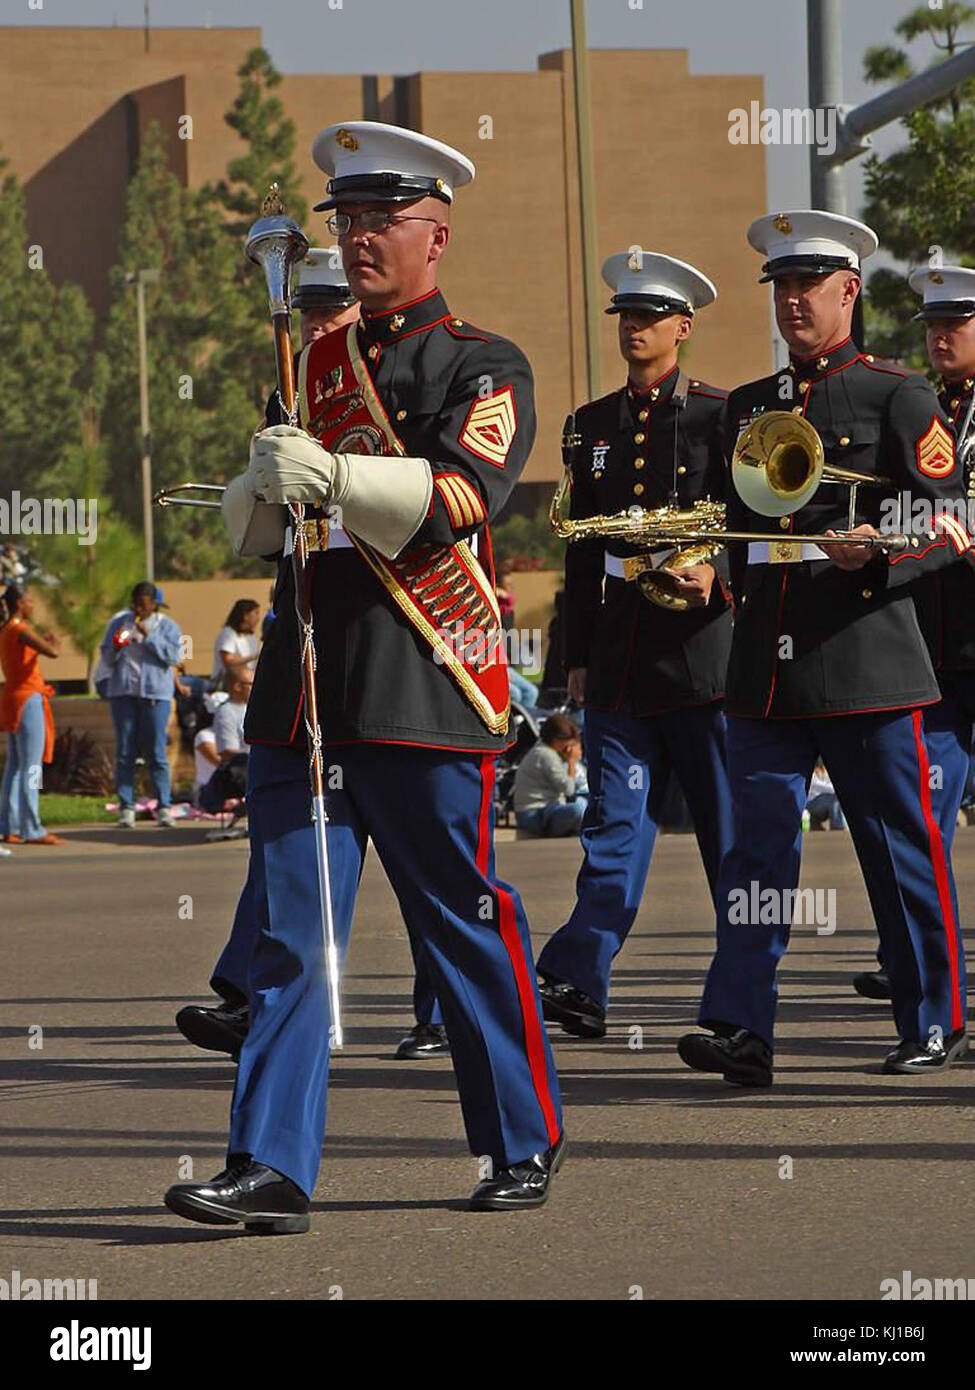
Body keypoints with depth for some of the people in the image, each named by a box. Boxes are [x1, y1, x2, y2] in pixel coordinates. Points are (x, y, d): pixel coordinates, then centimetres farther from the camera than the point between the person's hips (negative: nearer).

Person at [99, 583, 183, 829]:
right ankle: (126, 807, 0)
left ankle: (163, 807, -1)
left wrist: (148, 636, -14)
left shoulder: (166, 626, 6)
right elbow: (107, 660, 11)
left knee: (156, 751, -4)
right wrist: (116, 648, -10)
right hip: (123, 692, 2)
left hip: (155, 692, -2)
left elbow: (172, 656, -7)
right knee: (125, 751, -1)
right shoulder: (119, 623, 12)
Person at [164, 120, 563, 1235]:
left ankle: (526, 1144, 17)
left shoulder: (484, 368, 2)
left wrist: (333, 474, -31)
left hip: (422, 683, -5)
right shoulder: (315, 361, 18)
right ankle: (270, 1166, -4)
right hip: (302, 679, 5)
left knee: (465, 923, 3)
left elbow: (462, 495, -16)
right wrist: (265, 482, -7)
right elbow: (252, 526, 17)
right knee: (288, 932, -2)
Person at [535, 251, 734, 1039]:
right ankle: (579, 984, -10)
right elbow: (581, 551, 16)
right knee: (615, 823, -2)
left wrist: (714, 574, -23)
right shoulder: (591, 427, 14)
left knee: (729, 827, 3)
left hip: (702, 646, -3)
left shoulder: (720, 415, 2)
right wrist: (578, 657, 12)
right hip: (618, 662, 3)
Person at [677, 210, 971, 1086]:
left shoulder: (897, 397, 1)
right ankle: (742, 1028, -8)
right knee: (757, 843, -4)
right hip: (764, 665, 5)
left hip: (865, 656, -5)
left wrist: (878, 552, -20)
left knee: (901, 847, 2)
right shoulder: (747, 407, 18)